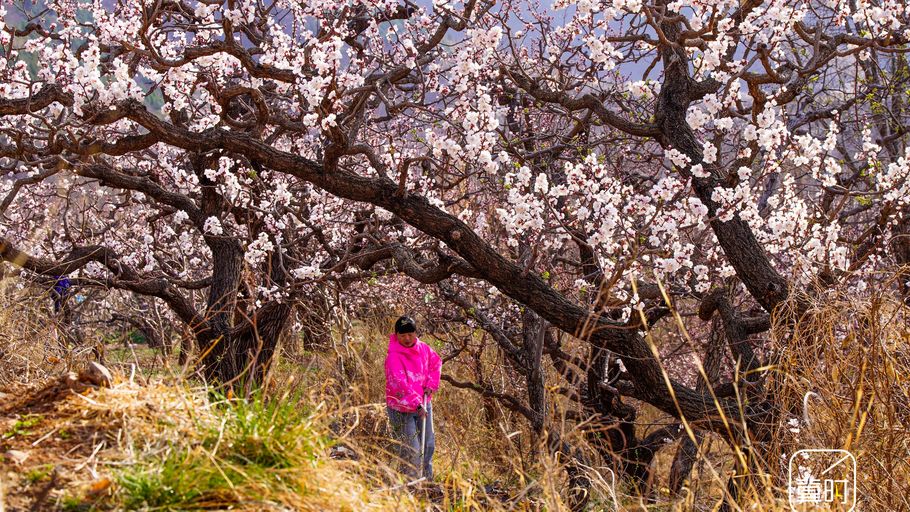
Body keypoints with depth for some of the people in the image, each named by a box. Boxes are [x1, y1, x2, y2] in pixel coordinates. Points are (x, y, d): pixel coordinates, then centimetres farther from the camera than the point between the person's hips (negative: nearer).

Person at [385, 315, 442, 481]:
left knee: (428, 445, 17)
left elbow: (436, 363, 16)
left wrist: (431, 385, 0)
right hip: (401, 408, -7)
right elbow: (400, 383, -28)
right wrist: (416, 404, -34)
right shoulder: (394, 356, -21)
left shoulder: (423, 348, 0)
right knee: (411, 450, -7)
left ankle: (427, 479, 35)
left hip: (423, 404, 7)